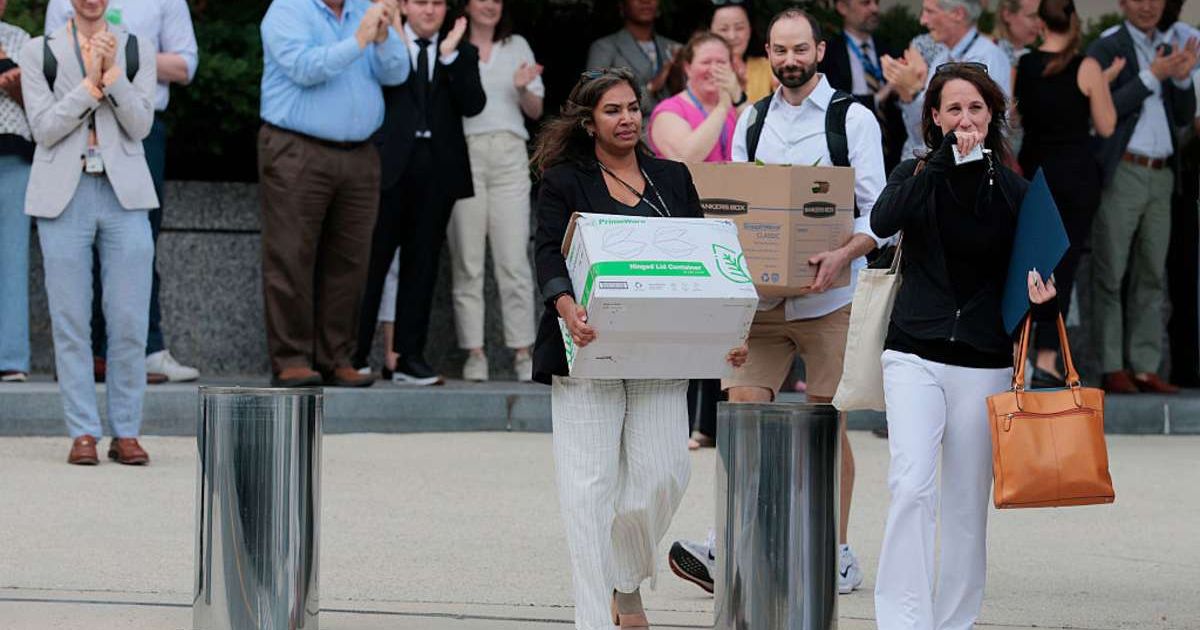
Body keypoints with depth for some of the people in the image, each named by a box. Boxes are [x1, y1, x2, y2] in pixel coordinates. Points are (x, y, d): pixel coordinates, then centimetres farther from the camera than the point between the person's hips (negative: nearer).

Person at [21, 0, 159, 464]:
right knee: (70, 322, -1)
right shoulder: (38, 52, 6)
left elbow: (140, 125, 0)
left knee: (130, 322, -2)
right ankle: (83, 433, 4)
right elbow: (44, 128, -3)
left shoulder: (137, 50, 10)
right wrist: (89, 82, -11)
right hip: (63, 196, -1)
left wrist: (111, 73, -11)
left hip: (124, 195, 1)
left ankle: (126, 433, 6)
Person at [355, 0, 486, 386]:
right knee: (372, 263, -2)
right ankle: (354, 357, 3)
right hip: (390, 165, -3)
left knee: (421, 267, 5)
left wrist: (450, 55, -9)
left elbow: (473, 105, -1)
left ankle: (410, 359, 8)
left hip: (437, 169, 3)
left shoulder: (462, 53, 13)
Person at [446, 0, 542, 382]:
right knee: (467, 261, -3)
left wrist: (523, 89, -3)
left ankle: (523, 352, -3)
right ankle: (474, 353, 0)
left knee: (514, 260, -4)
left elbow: (536, 110, 18)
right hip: (464, 153, -2)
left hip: (509, 154, 2)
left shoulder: (517, 47, 18)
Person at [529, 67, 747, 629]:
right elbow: (548, 254, -9)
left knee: (663, 474, -5)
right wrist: (568, 308, -30)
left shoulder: (673, 179, 15)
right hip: (589, 349, -3)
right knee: (590, 486, -7)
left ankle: (627, 582, 22)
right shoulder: (565, 182, 4)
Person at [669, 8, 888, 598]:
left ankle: (838, 556, 11)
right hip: (760, 294, 4)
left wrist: (845, 255, -24)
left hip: (828, 298, -4)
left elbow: (877, 211, -5)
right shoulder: (752, 121, 14)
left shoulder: (853, 118, 0)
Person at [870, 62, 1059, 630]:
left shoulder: (1013, 190, 7)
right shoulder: (916, 175, 5)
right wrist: (947, 159, -19)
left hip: (983, 361, 2)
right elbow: (883, 221, -16)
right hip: (915, 354, -2)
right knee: (912, 484, -18)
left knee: (967, 501, 5)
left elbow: (1026, 274, 11)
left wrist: (1038, 292, -13)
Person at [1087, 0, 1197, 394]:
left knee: (1151, 275, 5)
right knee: (1111, 274, -4)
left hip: (1160, 176, 6)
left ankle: (1145, 368, 6)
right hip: (1121, 173, -6)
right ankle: (1112, 369, -4)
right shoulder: (1106, 50, -1)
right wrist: (1152, 77, -14)